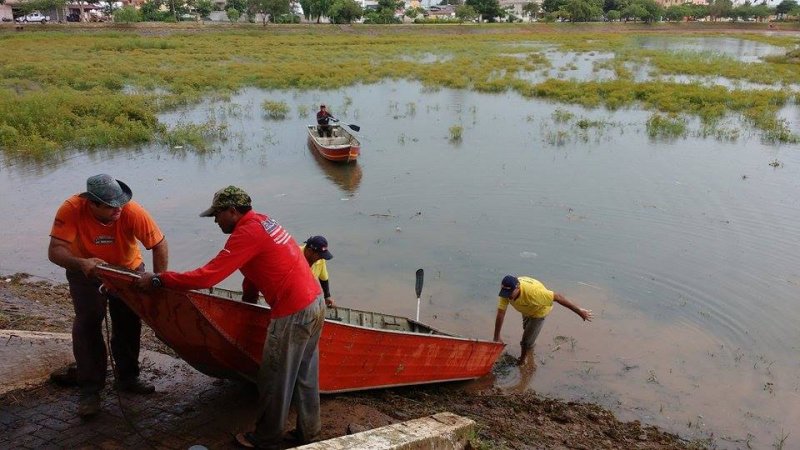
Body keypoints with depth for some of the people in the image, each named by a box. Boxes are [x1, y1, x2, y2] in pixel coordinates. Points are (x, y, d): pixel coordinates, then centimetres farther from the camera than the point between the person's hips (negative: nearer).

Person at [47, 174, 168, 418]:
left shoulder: (132, 212, -33)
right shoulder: (71, 210, -32)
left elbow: (159, 244, -26)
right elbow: (55, 250, -35)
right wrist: (81, 263, -54)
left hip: (129, 270, 1)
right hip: (86, 272, -1)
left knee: (129, 325, 9)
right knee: (87, 326, -6)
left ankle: (128, 377, 29)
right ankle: (90, 390, 5)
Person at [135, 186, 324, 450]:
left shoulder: (246, 233, -16)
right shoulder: (261, 221, 12)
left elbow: (207, 277, -20)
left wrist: (158, 280, -12)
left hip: (292, 315, -9)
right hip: (315, 304, 9)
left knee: (274, 380, 9)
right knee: (305, 375, 20)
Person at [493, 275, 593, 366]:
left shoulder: (532, 292, -49)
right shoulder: (506, 291, -34)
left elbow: (557, 297, -39)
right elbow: (500, 313, -27)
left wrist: (579, 311, -32)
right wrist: (496, 338, -23)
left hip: (539, 311, -5)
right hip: (526, 311, 5)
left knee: (527, 340, -3)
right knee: (526, 328, 32)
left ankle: (523, 357, 30)